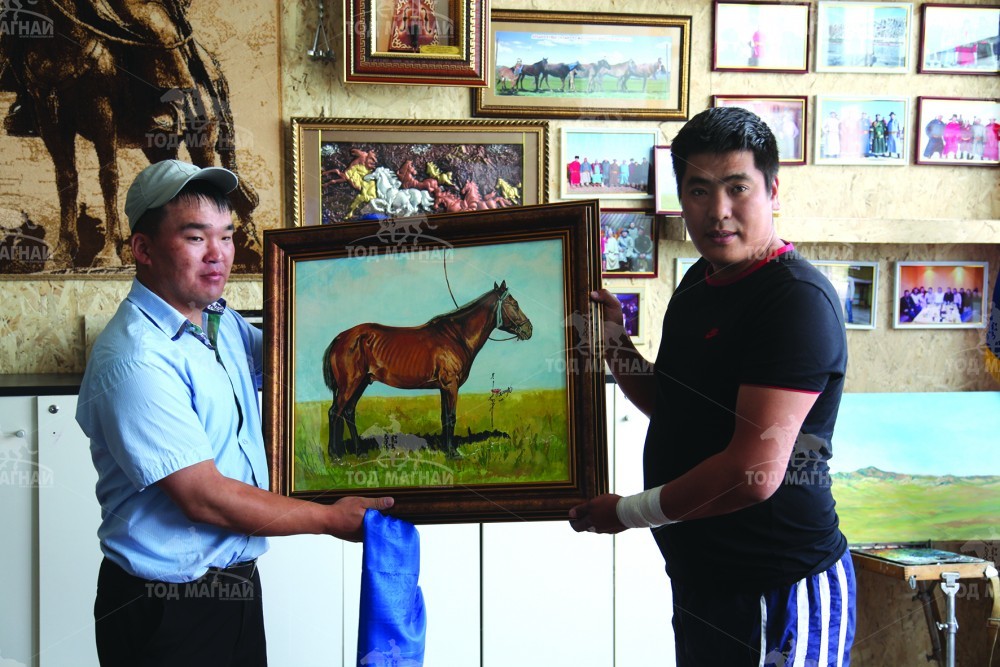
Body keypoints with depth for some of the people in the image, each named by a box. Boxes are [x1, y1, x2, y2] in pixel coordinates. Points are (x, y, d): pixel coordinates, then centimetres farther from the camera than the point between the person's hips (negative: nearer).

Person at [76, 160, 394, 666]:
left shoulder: (222, 322, 6)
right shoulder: (136, 358, -22)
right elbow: (204, 499, -23)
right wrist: (331, 519, -13)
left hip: (238, 583, 8)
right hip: (166, 610, -8)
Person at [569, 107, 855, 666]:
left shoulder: (798, 298, -21)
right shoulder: (700, 283, 9)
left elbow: (755, 473, -27)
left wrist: (628, 511, -15)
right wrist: (613, 340, 7)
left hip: (778, 595, -9)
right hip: (701, 579, 9)